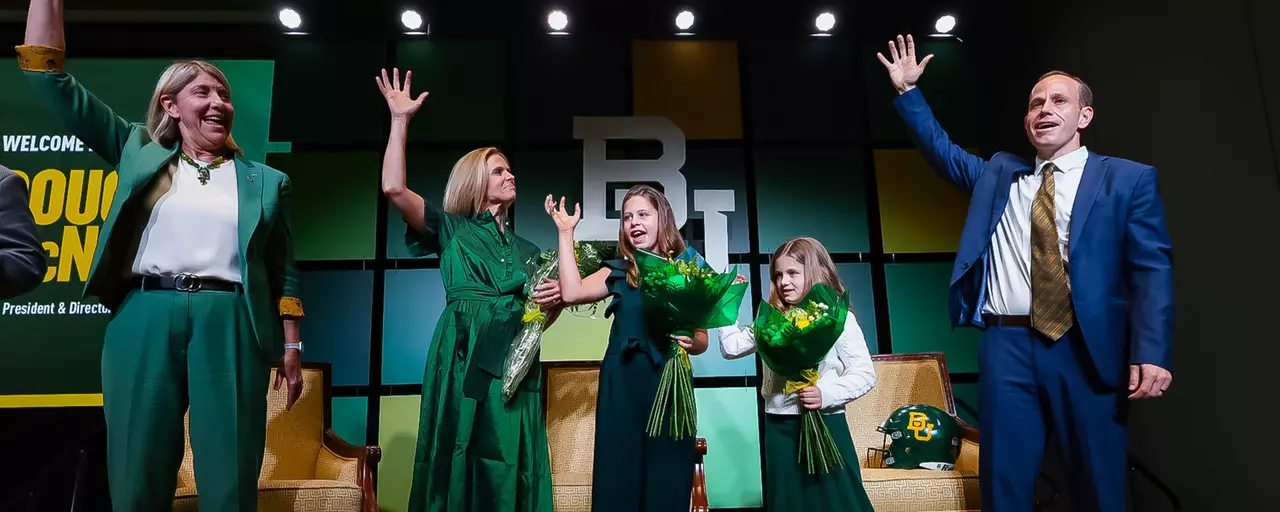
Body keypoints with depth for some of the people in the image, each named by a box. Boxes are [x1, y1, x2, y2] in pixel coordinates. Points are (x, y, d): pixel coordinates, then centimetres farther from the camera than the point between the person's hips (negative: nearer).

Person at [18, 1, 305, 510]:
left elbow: (283, 271, 12)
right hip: (144, 321, 1)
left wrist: (291, 346, 6)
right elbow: (51, 80, 13)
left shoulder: (265, 180, 13)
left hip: (230, 326, -1)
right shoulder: (140, 152, 16)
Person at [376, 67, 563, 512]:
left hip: (515, 360, 4)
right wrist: (400, 120, -7)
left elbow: (542, 319, 23)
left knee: (509, 468, 2)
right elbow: (393, 189, -6)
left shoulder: (527, 250, 20)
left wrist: (554, 299, 0)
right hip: (463, 356, -3)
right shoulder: (451, 229, 9)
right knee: (459, 462, -3)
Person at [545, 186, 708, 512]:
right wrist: (566, 233, -1)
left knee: (666, 479, 3)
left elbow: (702, 340, 7)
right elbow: (572, 293, -5)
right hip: (622, 384, 2)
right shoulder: (619, 271, 11)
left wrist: (691, 342, -17)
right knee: (619, 476, 4)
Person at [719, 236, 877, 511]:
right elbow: (731, 347, 8)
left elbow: (865, 374, -9)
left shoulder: (839, 318, -8)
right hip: (779, 427, 5)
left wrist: (826, 394, -23)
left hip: (826, 424, -4)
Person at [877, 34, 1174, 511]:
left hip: (1089, 349, -2)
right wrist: (908, 91, 10)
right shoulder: (997, 174, 16)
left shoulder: (1129, 179, 4)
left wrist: (1151, 354, -14)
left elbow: (1152, 270, -3)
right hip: (1006, 346, 2)